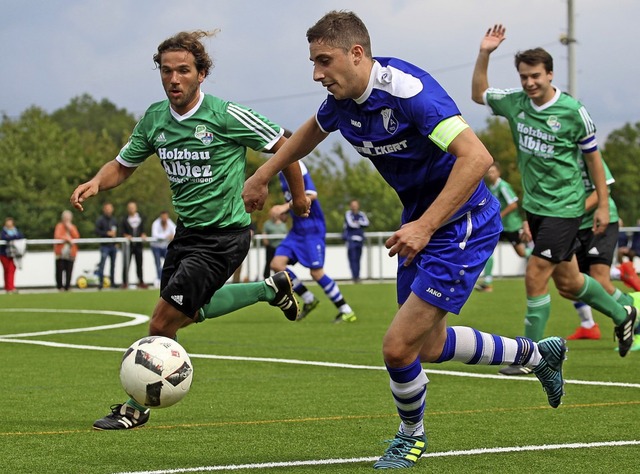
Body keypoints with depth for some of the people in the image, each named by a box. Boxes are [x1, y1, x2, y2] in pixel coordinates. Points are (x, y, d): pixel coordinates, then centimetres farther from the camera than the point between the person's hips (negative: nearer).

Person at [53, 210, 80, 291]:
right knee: (59, 270, -5)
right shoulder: (59, 226, 4)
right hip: (61, 252, -3)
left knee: (69, 271, -3)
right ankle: (60, 287, 3)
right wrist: (67, 238, -14)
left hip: (70, 253, 3)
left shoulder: (73, 227, 16)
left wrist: (70, 228, -5)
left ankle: (67, 287, 2)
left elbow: (77, 237, 2)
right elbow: (57, 236, -10)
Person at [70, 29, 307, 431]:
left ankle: (137, 408, 8)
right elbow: (123, 166, 12)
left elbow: (281, 145, -5)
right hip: (187, 231, 8)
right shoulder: (155, 119, 1)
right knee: (190, 313, 25)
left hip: (224, 235, -8)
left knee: (162, 324, -10)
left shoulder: (227, 115, -17)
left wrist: (299, 196, 6)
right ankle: (271, 289, 44)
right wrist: (95, 183, -9)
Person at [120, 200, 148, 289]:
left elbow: (143, 229, 12)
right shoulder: (125, 219, 1)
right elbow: (122, 231, -1)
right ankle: (125, 282, -3)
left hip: (138, 244, 3)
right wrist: (126, 235, -20)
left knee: (139, 263, 8)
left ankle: (141, 282, 15)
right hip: (129, 245, -3)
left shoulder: (141, 218, 10)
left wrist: (143, 235, -7)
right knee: (126, 264, -6)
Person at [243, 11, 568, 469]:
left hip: (463, 222, -9)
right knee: (428, 346, 18)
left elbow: (477, 157, -34)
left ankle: (411, 434, 19)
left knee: (399, 346, -12)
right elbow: (313, 130, 25)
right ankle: (536, 353, 40)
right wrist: (263, 176, 27)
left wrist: (425, 227, -34)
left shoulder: (407, 88, -28)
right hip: (421, 222, 9)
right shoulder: (342, 101, -2)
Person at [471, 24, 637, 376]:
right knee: (567, 283, 14)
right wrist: (484, 54, 4)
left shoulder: (572, 111, -13)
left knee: (536, 276, -13)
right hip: (534, 206, 6)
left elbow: (592, 156, -3)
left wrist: (603, 204, -2)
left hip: (563, 207, -6)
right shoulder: (515, 103, 0)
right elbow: (478, 94, 18)